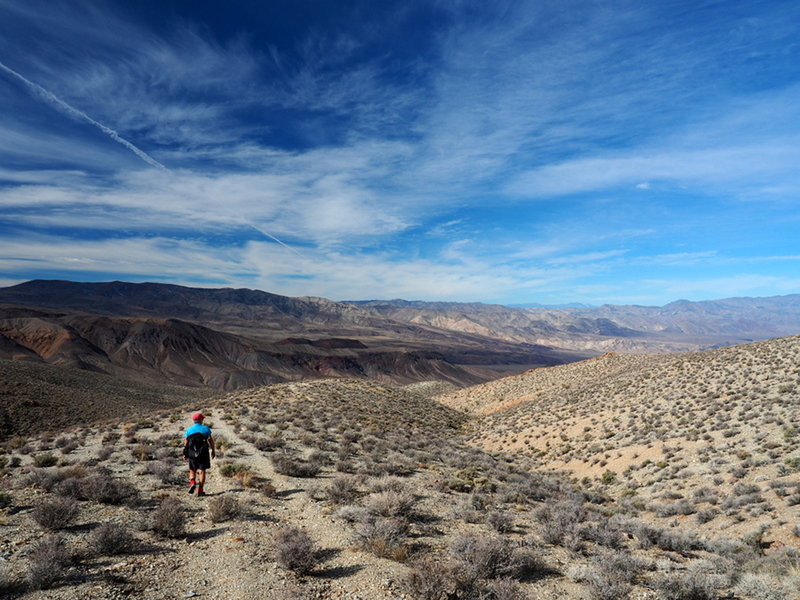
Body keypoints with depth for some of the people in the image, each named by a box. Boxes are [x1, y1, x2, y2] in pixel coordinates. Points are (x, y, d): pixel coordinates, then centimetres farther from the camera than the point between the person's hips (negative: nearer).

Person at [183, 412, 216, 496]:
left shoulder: (188, 430, 4)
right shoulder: (205, 428, -1)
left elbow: (185, 443, -2)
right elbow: (210, 440, -4)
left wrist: (185, 454, 5)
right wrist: (213, 451, 5)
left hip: (192, 454, 2)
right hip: (203, 453, -2)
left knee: (192, 470, 18)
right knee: (202, 471, 2)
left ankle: (192, 483, -5)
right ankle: (200, 490, -2)